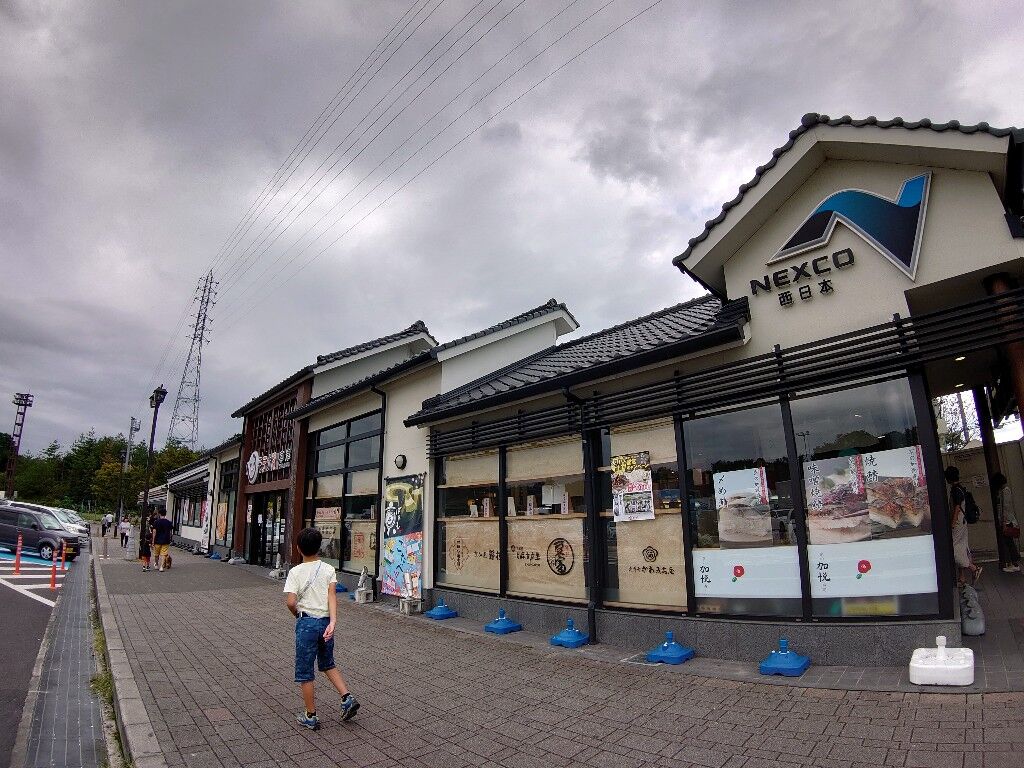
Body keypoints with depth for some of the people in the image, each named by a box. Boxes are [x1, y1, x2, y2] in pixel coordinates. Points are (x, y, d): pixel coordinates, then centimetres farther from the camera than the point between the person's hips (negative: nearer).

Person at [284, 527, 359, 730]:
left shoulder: (296, 572, -9)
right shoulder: (329, 570, -1)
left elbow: (290, 602, -17)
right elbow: (332, 596, -12)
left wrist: (297, 615, 3)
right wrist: (332, 622, -19)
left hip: (306, 622, -4)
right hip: (326, 621, 4)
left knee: (304, 671, 11)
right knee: (328, 664, 23)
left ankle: (310, 716, 20)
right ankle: (347, 698, 13)